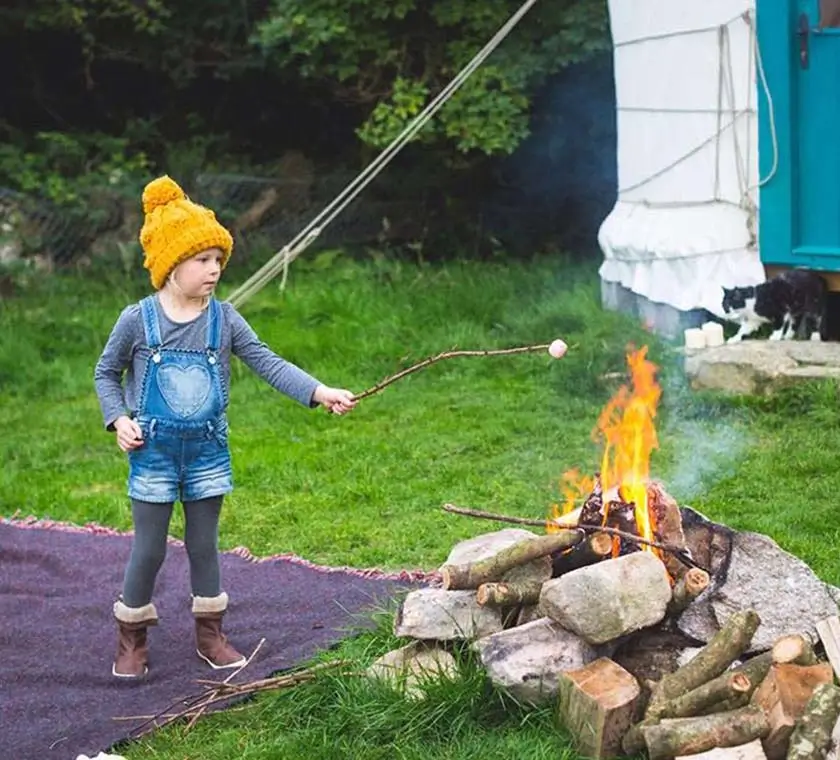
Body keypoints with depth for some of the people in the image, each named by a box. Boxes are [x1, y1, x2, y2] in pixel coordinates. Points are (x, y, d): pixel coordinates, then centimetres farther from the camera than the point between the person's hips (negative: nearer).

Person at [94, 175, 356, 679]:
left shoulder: (224, 320, -4)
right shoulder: (138, 320, -9)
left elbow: (268, 363, -10)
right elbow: (107, 373, 4)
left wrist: (318, 392, -22)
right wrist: (119, 419, -11)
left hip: (208, 451, 2)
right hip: (154, 451, -2)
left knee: (204, 544, 13)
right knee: (149, 549, 5)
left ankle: (210, 633, 27)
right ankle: (132, 640, 21)